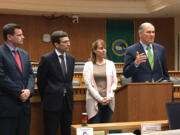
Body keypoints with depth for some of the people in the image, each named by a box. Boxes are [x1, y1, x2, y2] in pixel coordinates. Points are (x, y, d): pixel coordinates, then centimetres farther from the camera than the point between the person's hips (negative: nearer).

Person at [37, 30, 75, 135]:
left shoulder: (71, 58, 8)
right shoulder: (46, 59, -9)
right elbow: (41, 81, -2)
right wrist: (46, 99, 6)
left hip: (67, 102, 5)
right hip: (52, 103, -5)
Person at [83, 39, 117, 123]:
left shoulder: (110, 64, 10)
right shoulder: (88, 65, 2)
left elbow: (114, 83, 8)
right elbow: (88, 84, -4)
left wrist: (109, 97, -6)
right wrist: (100, 98, -10)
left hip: (108, 102, 2)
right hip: (94, 101, -2)